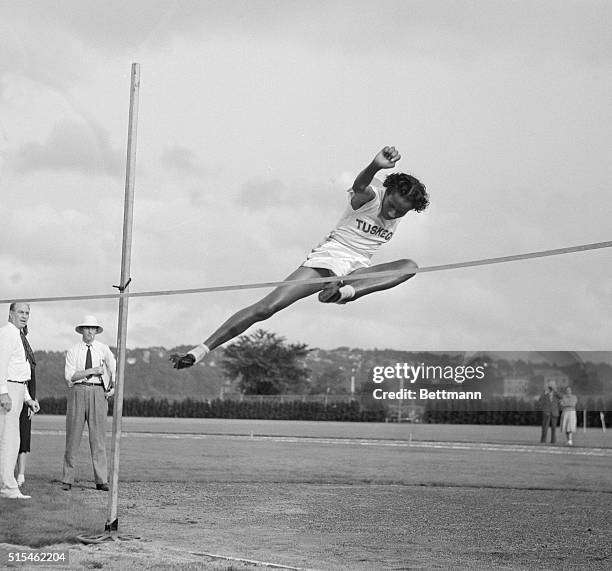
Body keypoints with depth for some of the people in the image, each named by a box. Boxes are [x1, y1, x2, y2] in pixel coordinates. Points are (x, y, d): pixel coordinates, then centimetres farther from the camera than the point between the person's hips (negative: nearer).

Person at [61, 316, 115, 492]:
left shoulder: (103, 349, 9)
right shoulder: (73, 351, 5)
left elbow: (114, 368, 16)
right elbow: (69, 375, -6)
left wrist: (112, 388, 2)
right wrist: (92, 371, -14)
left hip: (98, 393, 1)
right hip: (78, 391, -1)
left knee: (98, 436, -2)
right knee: (73, 436, 0)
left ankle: (101, 480, -1)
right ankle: (67, 479, 5)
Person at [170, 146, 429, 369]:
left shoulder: (401, 210, 5)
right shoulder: (371, 196, -11)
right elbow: (359, 187, -36)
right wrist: (376, 166, -58)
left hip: (359, 269, 4)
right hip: (328, 256, -4)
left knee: (410, 266, -23)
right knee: (266, 307, -20)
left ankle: (345, 292, -41)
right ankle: (199, 351, -17)